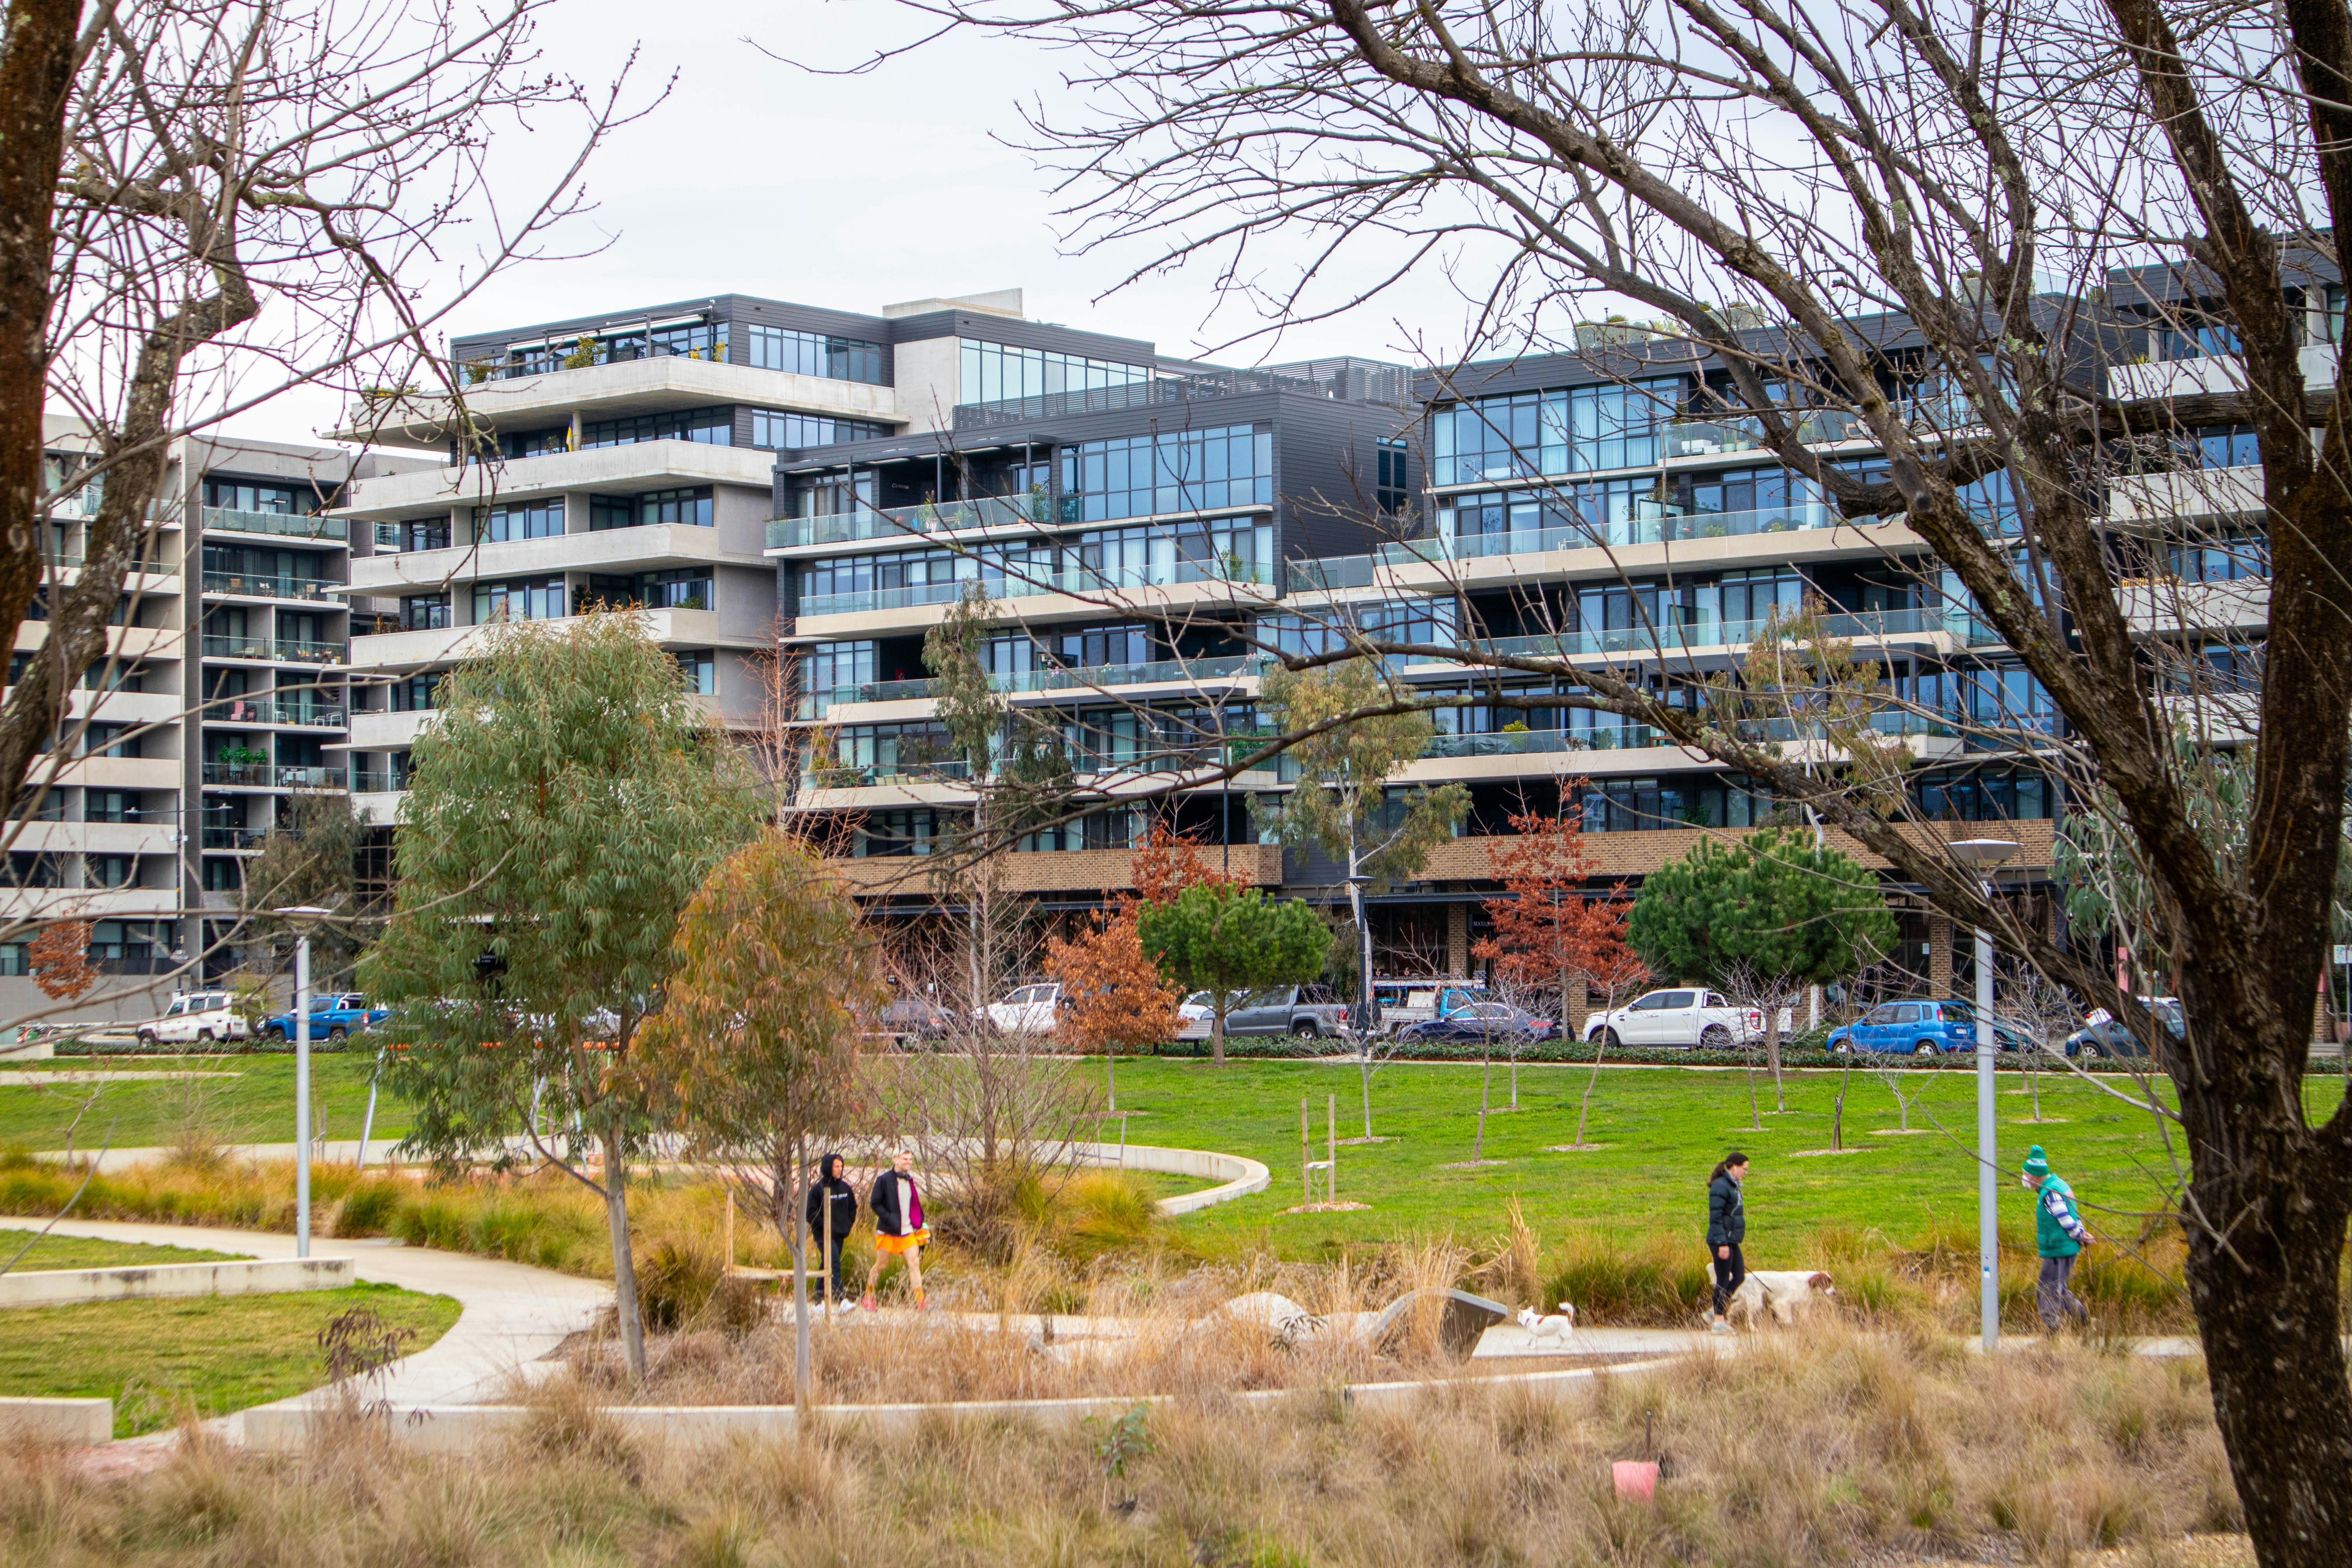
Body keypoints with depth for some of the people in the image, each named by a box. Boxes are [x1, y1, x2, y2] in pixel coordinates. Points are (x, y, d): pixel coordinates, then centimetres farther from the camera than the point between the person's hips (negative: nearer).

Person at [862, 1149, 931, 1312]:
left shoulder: (909, 1180, 11)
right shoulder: (884, 1180, -9)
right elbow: (874, 1204, -11)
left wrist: (918, 1224, 14)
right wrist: (890, 1219, -20)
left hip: (908, 1231, 5)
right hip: (887, 1231, -5)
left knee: (915, 1262, -9)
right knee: (880, 1265, 6)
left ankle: (920, 1300, -14)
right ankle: (869, 1297, 24)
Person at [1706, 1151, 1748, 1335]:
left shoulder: (1733, 1186, 15)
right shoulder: (1721, 1186, -16)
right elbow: (1715, 1218, -20)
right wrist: (1722, 1244, -23)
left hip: (1731, 1241, 10)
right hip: (1721, 1241, -10)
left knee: (1739, 1276, 10)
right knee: (1723, 1280, -3)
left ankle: (1717, 1311, 18)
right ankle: (1718, 1322, 4)